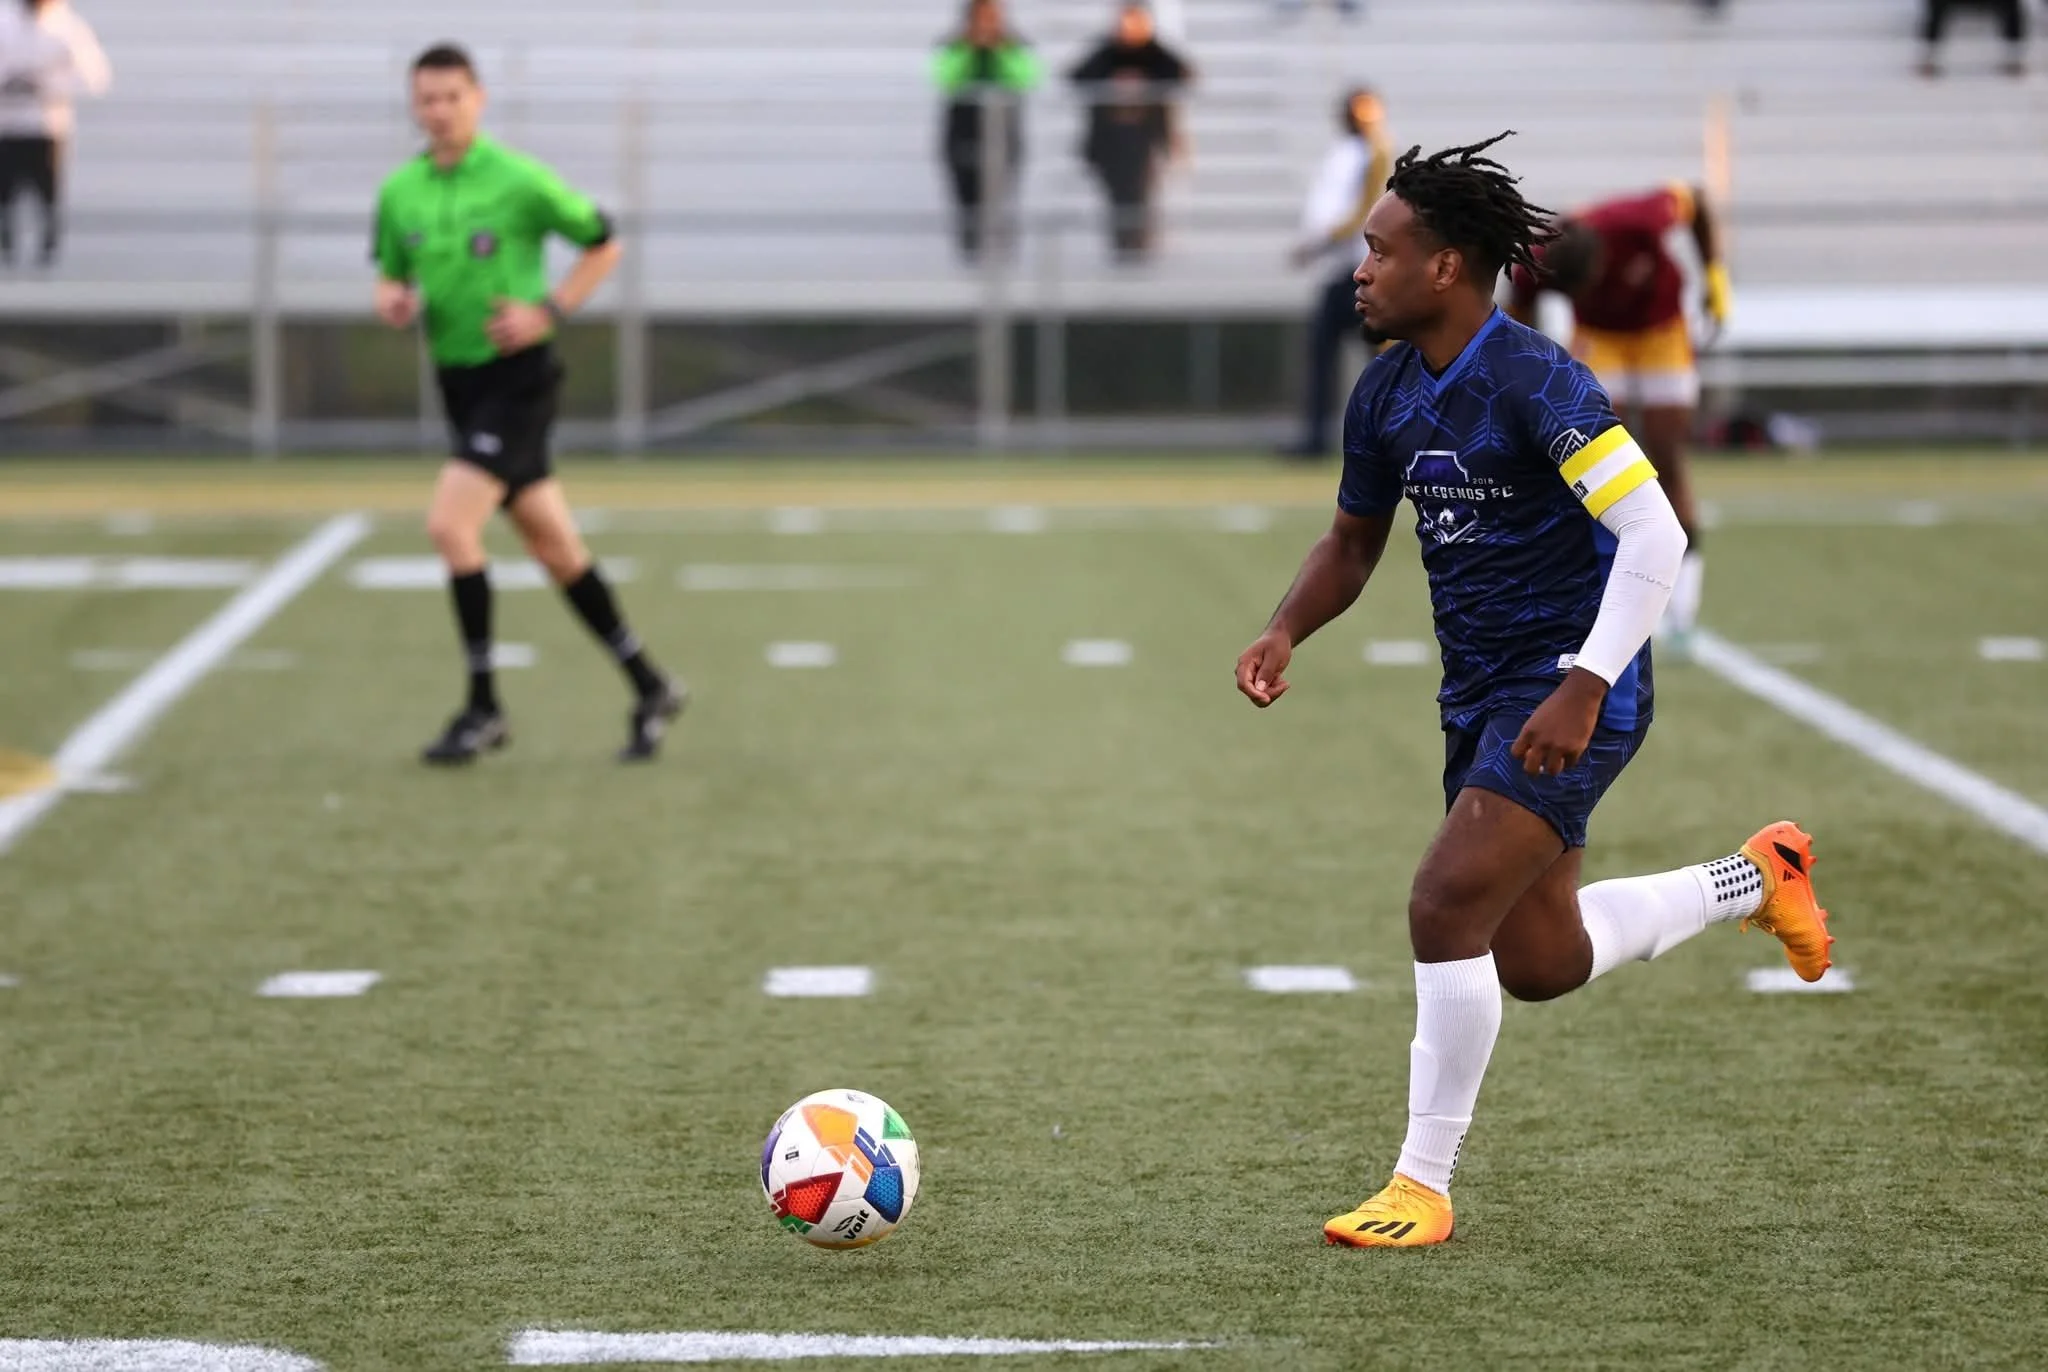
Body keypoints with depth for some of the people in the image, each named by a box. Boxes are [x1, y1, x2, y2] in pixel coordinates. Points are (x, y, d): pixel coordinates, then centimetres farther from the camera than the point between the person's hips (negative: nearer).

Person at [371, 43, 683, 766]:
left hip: (517, 375, -6)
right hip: (457, 380, 6)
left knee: (449, 523, -18)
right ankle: (649, 689, 24)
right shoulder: (400, 192, 4)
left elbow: (604, 245, -2)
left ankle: (483, 710, -7)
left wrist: (548, 310, -14)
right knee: (552, 544, 12)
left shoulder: (519, 180, -11)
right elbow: (392, 277, 16)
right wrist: (392, 300, -7)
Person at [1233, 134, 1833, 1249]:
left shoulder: (1536, 382, -20)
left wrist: (1582, 689, -29)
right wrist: (1286, 633, -1)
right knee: (1538, 965, 14)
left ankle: (1423, 1185, -5)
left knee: (1446, 907, -18)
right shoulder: (1386, 394, 5)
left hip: (1570, 693, -9)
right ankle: (1752, 878, 36)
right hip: (1479, 692, 9)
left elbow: (1655, 534, -23)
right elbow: (1353, 541, 18)